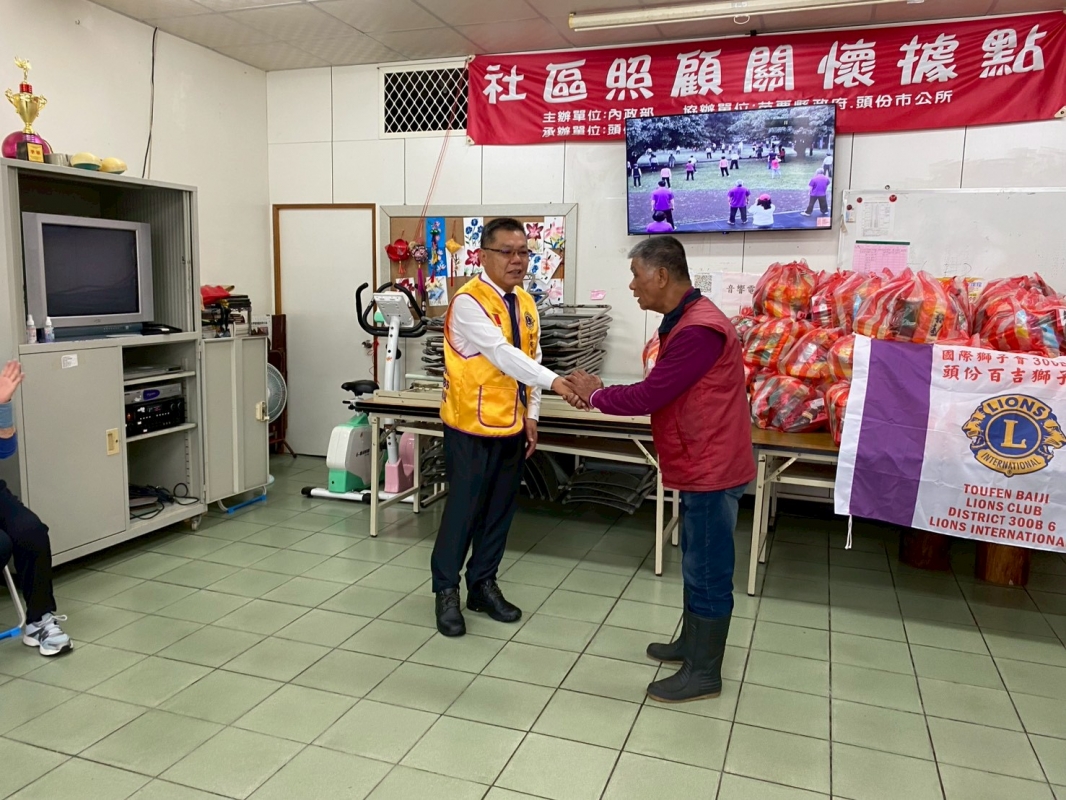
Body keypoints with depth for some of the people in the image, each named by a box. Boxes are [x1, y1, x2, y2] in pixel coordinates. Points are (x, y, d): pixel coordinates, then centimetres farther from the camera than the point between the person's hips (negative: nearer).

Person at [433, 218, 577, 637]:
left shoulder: (526, 303, 8)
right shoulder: (468, 302, -17)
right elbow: (501, 353, -28)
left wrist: (531, 413, 7)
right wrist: (554, 381, -37)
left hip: (511, 426, 7)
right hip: (472, 426, -7)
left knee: (500, 509, 13)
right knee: (464, 508, 1)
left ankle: (482, 585, 29)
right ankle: (446, 590, 19)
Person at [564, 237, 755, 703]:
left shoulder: (699, 329, -23)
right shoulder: (686, 322, 12)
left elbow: (649, 395, -22)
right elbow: (660, 391, 14)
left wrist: (596, 396, -8)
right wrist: (601, 394, 6)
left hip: (710, 467, -10)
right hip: (702, 464, 11)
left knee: (707, 570, 1)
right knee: (697, 563, 21)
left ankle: (703, 674, 15)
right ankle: (692, 644, 37)